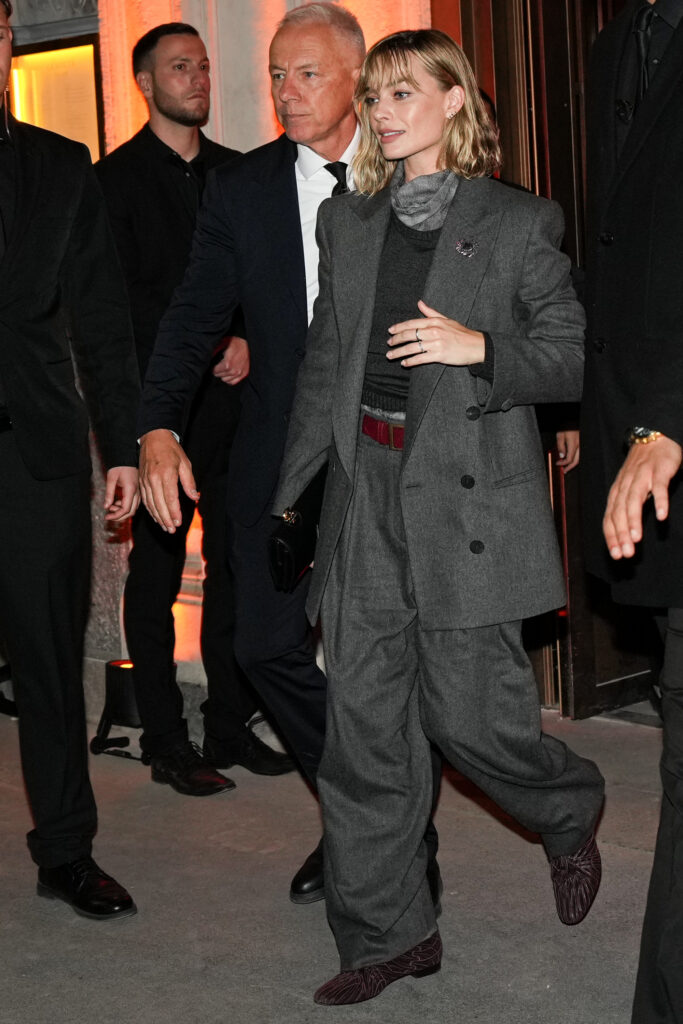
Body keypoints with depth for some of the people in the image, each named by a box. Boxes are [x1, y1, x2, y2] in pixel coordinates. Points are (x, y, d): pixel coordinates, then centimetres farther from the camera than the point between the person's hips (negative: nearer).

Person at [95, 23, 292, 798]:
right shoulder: (116, 179, 1)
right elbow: (125, 298, -6)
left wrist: (250, 342, -3)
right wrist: (211, 346, -11)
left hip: (233, 400, 5)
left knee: (235, 567, 6)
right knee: (156, 575, 0)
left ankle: (231, 728, 16)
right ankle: (166, 743, 7)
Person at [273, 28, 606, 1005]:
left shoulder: (516, 223, 0)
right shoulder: (348, 221, 14)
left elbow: (572, 358, -1)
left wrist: (479, 347, -17)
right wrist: (291, 486, 14)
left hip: (467, 494, -5)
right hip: (365, 491, 5)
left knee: (467, 709, -3)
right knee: (364, 722, 4)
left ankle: (571, 816, 31)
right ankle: (387, 934, 17)